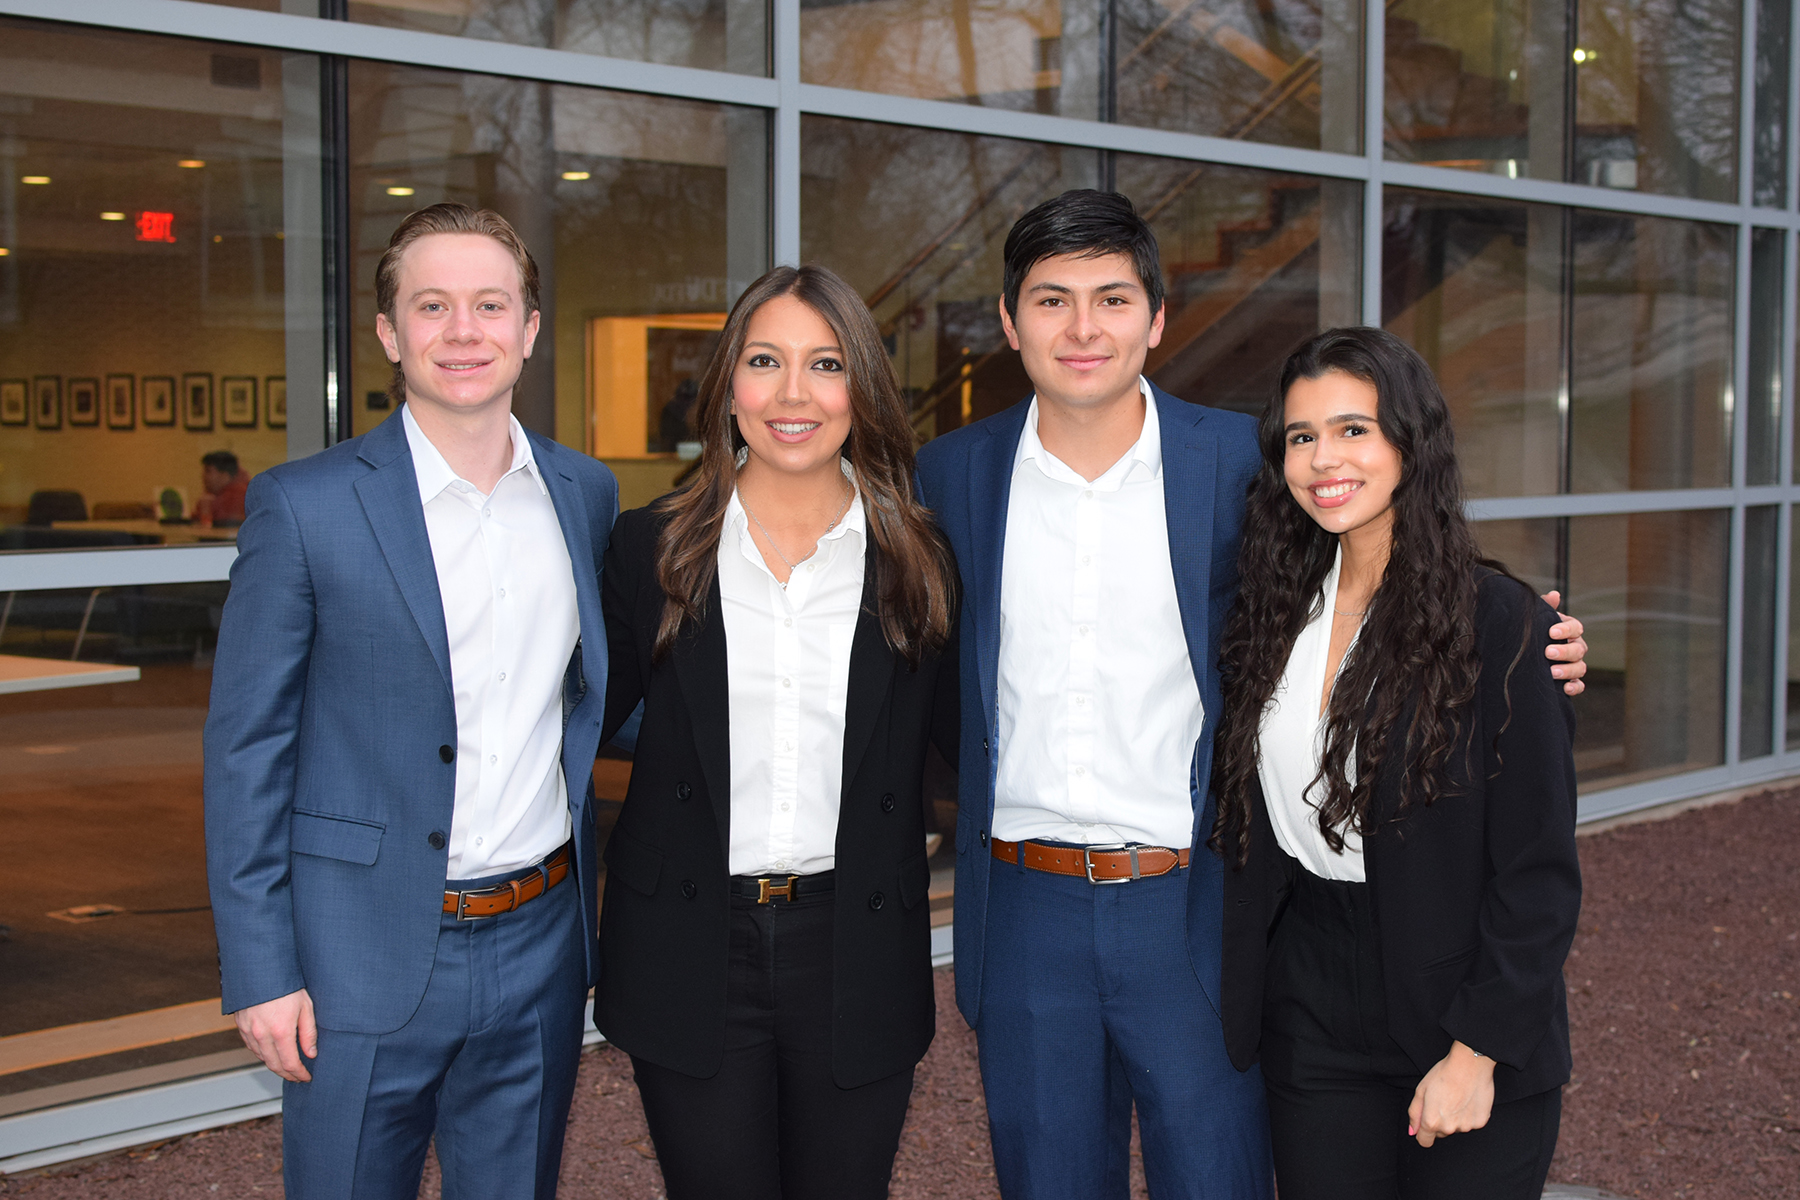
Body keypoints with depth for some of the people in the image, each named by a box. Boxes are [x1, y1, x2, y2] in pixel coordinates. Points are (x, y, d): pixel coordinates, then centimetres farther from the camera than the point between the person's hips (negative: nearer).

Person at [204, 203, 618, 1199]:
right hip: (367, 960, -3)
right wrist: (259, 970, -9)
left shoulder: (584, 493, 5)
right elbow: (245, 748, -6)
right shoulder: (305, 506, -8)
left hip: (539, 945, 4)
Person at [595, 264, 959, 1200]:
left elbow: (963, 732, 7)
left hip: (855, 952, 1)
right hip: (689, 957, 0)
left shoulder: (917, 559, 2)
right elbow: (585, 716, 8)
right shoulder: (652, 547, 1)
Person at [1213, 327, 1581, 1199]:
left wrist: (1477, 1053, -14)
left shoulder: (1501, 624, -13)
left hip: (1462, 1014, -4)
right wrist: (1237, 998, 4)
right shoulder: (1279, 617, 4)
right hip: (1312, 1020, 5)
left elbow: (1539, 872, -12)